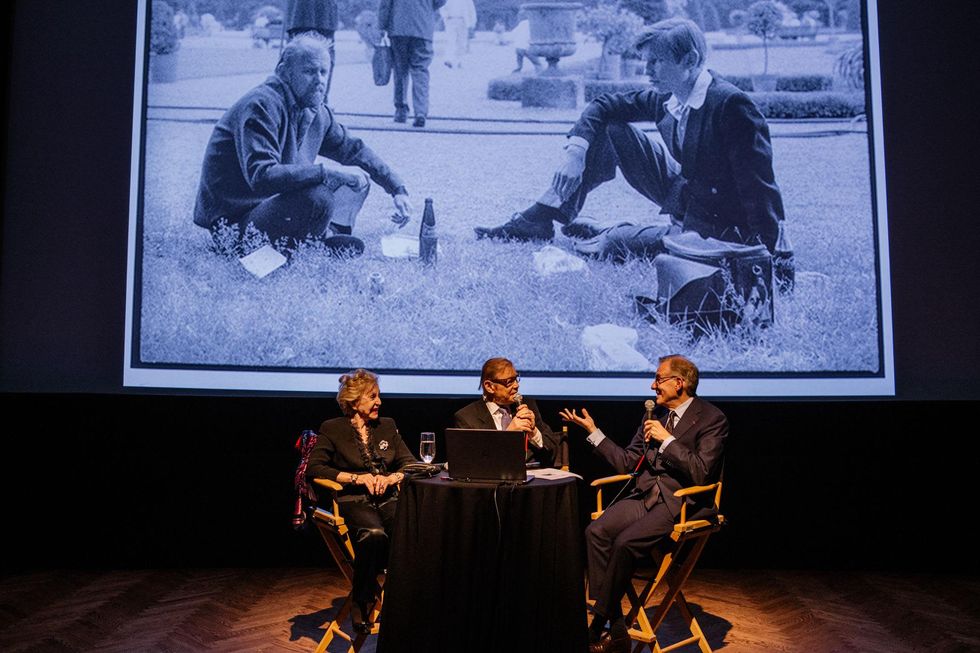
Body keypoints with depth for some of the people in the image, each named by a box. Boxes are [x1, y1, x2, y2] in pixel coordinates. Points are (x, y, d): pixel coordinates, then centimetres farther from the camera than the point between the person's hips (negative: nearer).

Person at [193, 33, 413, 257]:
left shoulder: (316, 112, 6)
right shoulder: (262, 106, -20)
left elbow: (353, 149, 20)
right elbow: (261, 176, -33)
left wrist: (398, 188, 13)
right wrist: (327, 174, -34)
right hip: (234, 222, -9)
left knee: (359, 181, 10)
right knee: (318, 197, -35)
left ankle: (331, 232, -10)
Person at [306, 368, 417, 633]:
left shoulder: (387, 425, 18)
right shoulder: (332, 429, 7)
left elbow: (410, 462, 16)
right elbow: (314, 468, -2)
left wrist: (391, 477, -7)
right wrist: (358, 478, -10)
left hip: (387, 499, 3)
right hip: (352, 501, -3)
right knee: (374, 534, -37)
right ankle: (360, 603, -16)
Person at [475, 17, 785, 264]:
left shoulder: (731, 105, -25)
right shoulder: (667, 96, -2)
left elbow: (759, 184, -28)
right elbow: (605, 105, 4)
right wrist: (576, 151, -13)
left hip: (719, 228, -8)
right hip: (682, 192, 8)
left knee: (615, 242, -33)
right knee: (606, 130, 0)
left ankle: (609, 238, 4)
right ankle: (539, 220, 0)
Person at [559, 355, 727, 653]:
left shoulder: (712, 419, -7)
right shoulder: (655, 414, 14)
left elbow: (701, 473, -17)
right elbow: (627, 462, 15)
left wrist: (667, 439, -17)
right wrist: (593, 431, 9)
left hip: (680, 502, -6)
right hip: (645, 494, 7)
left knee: (625, 542, -27)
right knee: (596, 531, -19)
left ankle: (599, 625, -8)